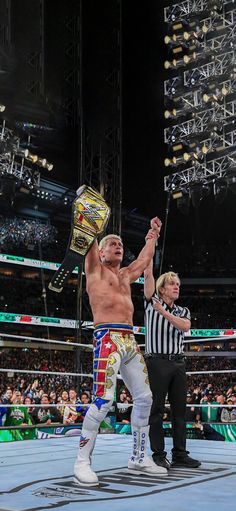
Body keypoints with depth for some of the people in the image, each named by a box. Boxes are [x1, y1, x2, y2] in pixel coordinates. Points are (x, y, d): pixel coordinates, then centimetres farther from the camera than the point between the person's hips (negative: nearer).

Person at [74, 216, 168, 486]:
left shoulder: (125, 275, 25)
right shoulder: (95, 269, 8)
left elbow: (145, 257, 40)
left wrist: (153, 234, 46)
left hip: (130, 342, 8)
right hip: (108, 339, -8)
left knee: (144, 398, 6)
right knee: (103, 400, -19)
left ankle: (139, 458, 17)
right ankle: (82, 461, -10)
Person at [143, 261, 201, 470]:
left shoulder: (183, 311, 16)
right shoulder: (152, 303, 5)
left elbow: (185, 326, -7)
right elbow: (148, 274, -4)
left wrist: (164, 312, -17)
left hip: (178, 363, 5)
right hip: (157, 361, -4)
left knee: (179, 409, 4)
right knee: (157, 410, -3)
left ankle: (180, 454, 10)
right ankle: (158, 455, 1)